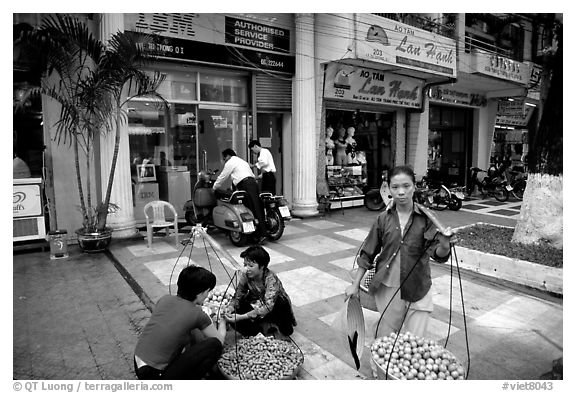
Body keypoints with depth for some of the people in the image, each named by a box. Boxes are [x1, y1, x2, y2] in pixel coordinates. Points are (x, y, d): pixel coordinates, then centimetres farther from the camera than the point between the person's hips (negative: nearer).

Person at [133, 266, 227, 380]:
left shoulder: (165, 299, 3)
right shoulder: (197, 314, -13)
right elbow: (220, 339, 4)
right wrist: (222, 323, 25)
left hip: (138, 367, 8)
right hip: (156, 377, -8)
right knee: (214, 345, -9)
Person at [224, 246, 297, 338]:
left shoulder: (271, 279, -30)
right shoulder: (245, 276, -15)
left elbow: (268, 307, -42)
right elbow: (237, 297, -6)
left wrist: (241, 317, -48)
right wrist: (231, 307, -30)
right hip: (256, 307, 4)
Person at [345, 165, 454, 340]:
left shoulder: (426, 217, -8)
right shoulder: (384, 219, -3)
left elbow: (437, 254, -14)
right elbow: (368, 254, 4)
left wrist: (444, 246, -36)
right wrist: (355, 285, 5)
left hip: (418, 291, -1)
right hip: (388, 289, 1)